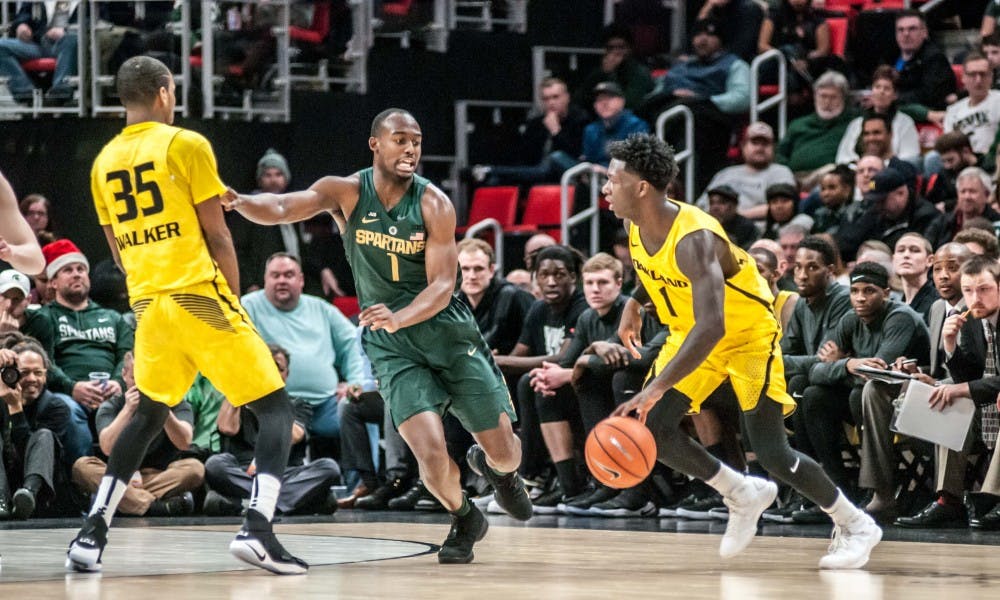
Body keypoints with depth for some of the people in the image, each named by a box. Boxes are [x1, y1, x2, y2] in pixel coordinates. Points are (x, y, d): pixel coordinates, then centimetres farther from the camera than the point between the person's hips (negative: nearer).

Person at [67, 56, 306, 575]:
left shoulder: (104, 162, 13)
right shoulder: (186, 145, -4)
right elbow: (217, 236, -3)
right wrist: (234, 300, 7)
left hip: (147, 304, 6)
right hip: (199, 296, -6)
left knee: (147, 417, 22)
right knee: (275, 409, 1)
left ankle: (92, 532, 11)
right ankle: (257, 527, -17)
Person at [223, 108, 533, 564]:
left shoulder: (433, 204, -12)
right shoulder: (347, 193, -7)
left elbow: (442, 285, -17)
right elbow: (282, 208, -22)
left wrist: (398, 317, -35)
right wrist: (240, 202, -44)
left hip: (449, 334, 0)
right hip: (393, 350, 0)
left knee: (504, 453, 3)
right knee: (431, 456, -17)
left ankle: (496, 468, 43)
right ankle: (464, 521, 16)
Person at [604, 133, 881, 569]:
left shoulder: (694, 239, -35)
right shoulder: (638, 226, -10)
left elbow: (710, 328, -45)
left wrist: (656, 388, -51)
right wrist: (634, 304, 6)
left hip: (748, 332, -8)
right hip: (692, 331, 8)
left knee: (771, 453, -11)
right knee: (650, 428, -7)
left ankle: (855, 526, 10)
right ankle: (742, 495, 13)